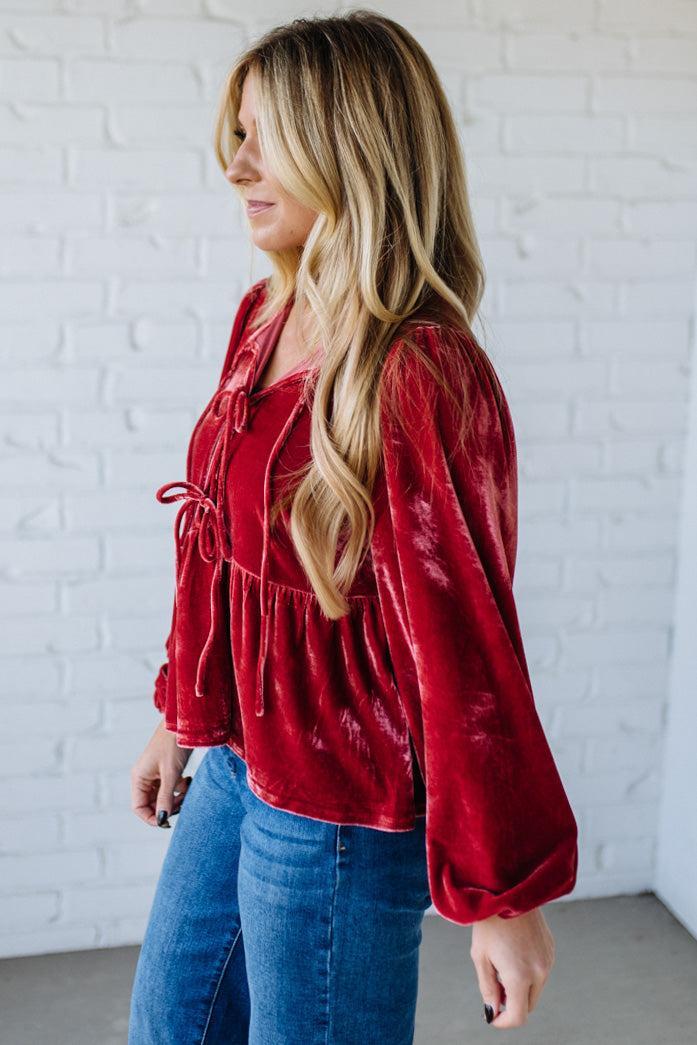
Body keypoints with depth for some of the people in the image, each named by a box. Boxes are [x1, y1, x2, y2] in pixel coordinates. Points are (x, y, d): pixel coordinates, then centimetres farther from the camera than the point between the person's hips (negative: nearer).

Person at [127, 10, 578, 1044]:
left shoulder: (421, 375, -24)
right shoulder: (263, 318, 1)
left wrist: (504, 893, -15)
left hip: (338, 812, -8)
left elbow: (463, 638, -22)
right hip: (237, 764, 8)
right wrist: (184, 717, 18)